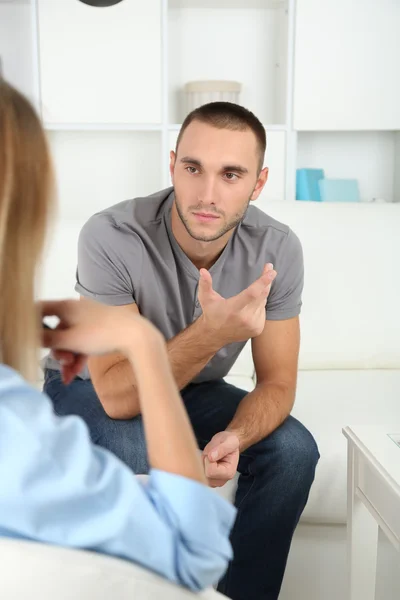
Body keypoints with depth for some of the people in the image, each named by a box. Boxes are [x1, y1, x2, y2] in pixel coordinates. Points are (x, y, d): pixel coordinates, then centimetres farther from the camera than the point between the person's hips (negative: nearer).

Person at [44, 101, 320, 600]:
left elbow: (277, 384, -14)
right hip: (88, 386, -3)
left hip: (192, 390, 4)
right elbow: (117, 396, -33)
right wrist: (211, 333, -48)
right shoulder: (110, 237, -32)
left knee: (293, 451, -19)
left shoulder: (277, 249, -20)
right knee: (140, 453, -35)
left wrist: (235, 436, -35)